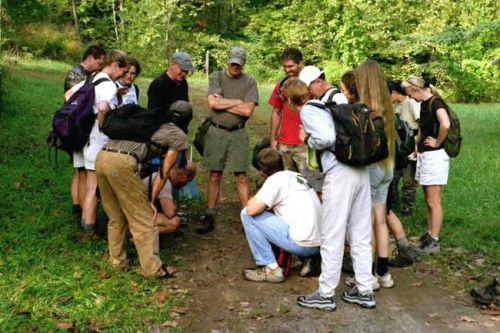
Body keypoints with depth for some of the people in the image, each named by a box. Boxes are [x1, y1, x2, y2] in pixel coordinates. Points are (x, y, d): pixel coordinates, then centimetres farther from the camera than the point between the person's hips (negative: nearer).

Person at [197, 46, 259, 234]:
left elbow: (247, 110, -10)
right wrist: (237, 102, -8)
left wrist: (223, 103, -7)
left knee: (241, 177, 0)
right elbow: (213, 102, -13)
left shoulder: (250, 82, 2)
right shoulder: (216, 77, 3)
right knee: (214, 176, 7)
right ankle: (209, 217, 15)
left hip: (238, 133, -1)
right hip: (217, 132, 1)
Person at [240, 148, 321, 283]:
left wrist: (254, 200, 10)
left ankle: (270, 269, 2)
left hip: (302, 244, -9)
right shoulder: (296, 176, 18)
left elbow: (251, 209, -14)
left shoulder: (275, 179, -5)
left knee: (247, 215, -1)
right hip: (319, 245, 9)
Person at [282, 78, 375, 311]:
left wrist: (307, 139, 1)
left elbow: (326, 138, -18)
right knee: (361, 235, 13)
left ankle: (326, 295, 13)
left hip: (339, 173, -8)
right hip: (360, 169, 8)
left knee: (332, 237, 2)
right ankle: (365, 291, 22)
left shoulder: (307, 110, -3)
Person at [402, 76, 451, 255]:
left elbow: (445, 125, -33)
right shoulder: (424, 104, 12)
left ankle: (434, 243, 5)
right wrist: (417, 145, 15)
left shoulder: (435, 102, -15)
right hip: (424, 155, 9)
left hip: (434, 156, -9)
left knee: (434, 202, -3)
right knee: (428, 201, 15)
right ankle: (429, 235, 25)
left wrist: (437, 143, -18)